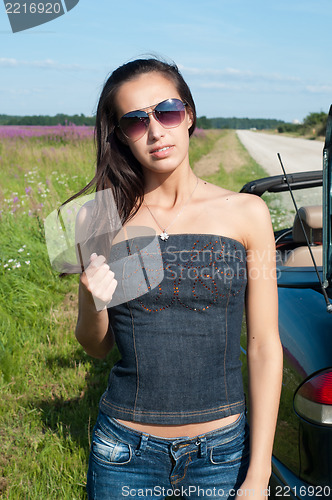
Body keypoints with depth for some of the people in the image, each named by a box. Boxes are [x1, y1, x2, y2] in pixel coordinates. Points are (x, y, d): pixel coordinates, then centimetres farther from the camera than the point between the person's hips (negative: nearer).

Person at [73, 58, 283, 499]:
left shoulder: (246, 213, -6)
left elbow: (265, 347, -4)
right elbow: (97, 347, 5)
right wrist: (94, 305, -17)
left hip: (222, 452, 0)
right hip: (126, 453, 1)